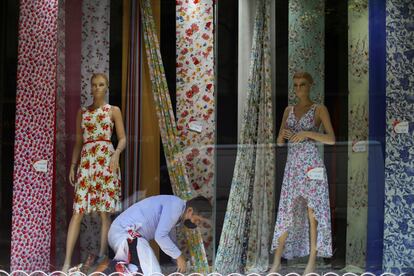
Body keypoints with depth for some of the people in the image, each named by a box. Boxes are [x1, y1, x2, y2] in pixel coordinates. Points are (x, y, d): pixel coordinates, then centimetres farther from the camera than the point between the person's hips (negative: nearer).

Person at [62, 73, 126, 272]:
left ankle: (102, 256, 6)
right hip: (86, 161, 2)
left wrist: (117, 153, -15)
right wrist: (73, 165, 9)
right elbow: (78, 142, 17)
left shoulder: (114, 110, 8)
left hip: (106, 160, -2)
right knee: (78, 211, -6)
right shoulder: (82, 112, 15)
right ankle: (67, 261, -9)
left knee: (105, 211, -2)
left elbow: (122, 138, 4)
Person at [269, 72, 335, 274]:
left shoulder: (319, 109, 0)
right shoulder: (288, 110, 13)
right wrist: (283, 135, -9)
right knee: (286, 212, 2)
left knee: (313, 212, -1)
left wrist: (307, 133, -19)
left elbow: (332, 139, -8)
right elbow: (279, 142, 14)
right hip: (292, 166, 4)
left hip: (311, 165, -4)